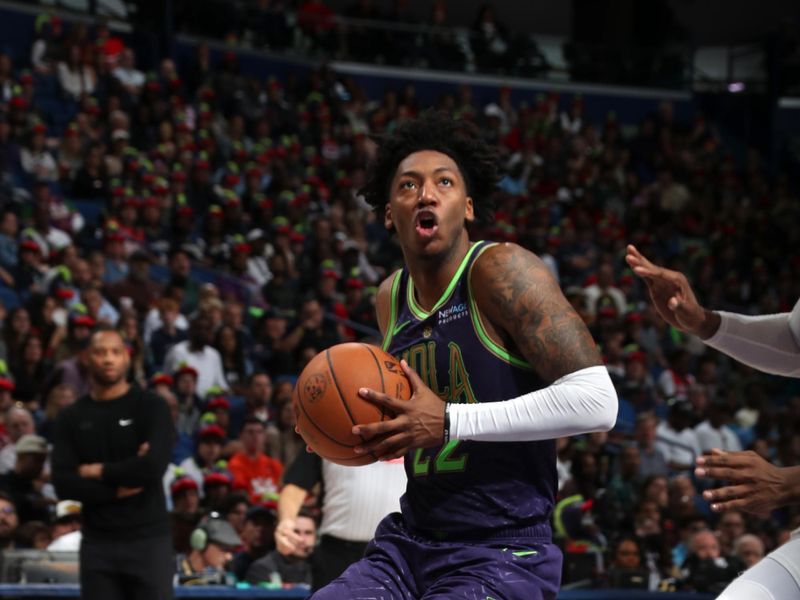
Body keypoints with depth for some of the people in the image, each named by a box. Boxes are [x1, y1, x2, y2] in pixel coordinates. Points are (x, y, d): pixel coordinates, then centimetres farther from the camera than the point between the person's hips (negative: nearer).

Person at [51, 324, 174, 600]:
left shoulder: (150, 407, 0)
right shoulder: (71, 418, 9)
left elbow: (153, 467, -15)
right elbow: (63, 484, -1)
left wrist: (97, 472, -5)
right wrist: (117, 489, -10)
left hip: (148, 539, -3)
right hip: (97, 542, 3)